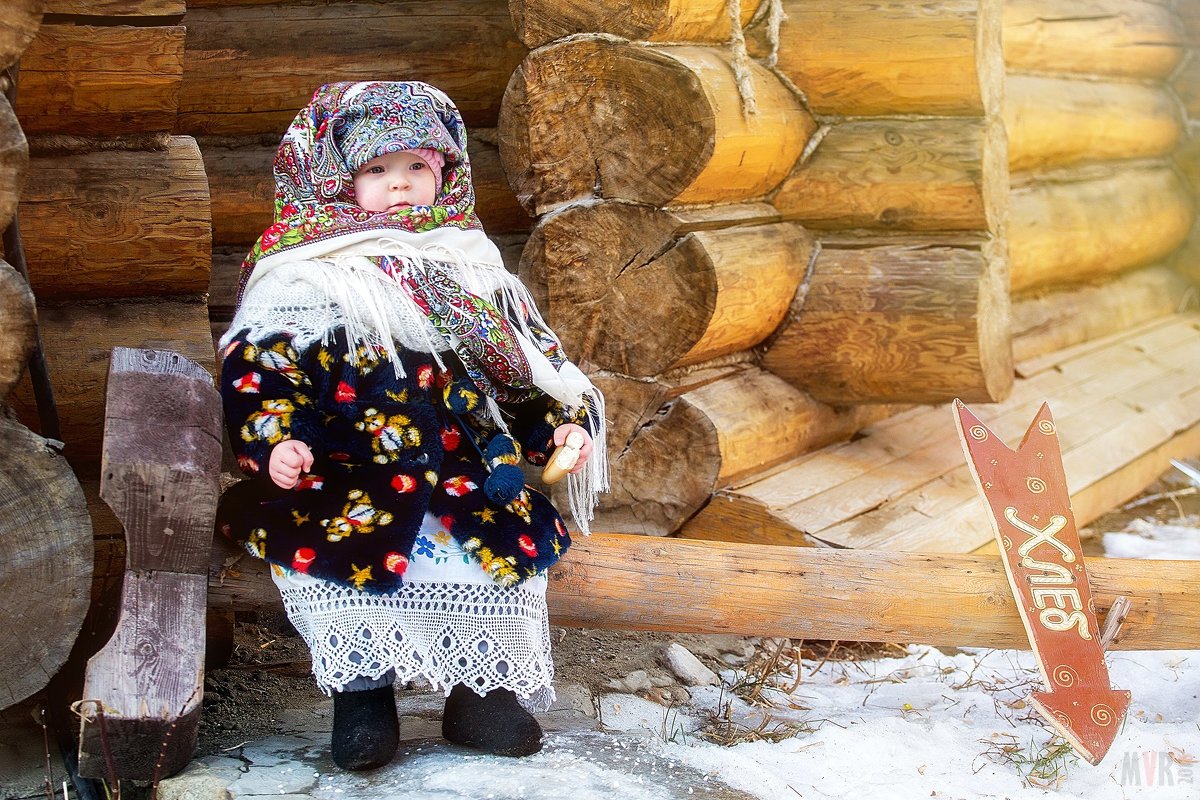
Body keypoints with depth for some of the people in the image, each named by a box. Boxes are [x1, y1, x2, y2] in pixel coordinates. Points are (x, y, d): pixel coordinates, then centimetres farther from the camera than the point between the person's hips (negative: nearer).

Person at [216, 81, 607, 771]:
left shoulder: (471, 269, 19)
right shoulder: (306, 279, 4)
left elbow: (523, 363, 24)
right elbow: (257, 366, -4)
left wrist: (561, 424, 9)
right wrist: (274, 443, -20)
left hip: (466, 474, 3)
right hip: (347, 474, -3)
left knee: (512, 543, -20)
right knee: (348, 550, -32)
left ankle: (482, 691, -1)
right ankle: (362, 691, -13)